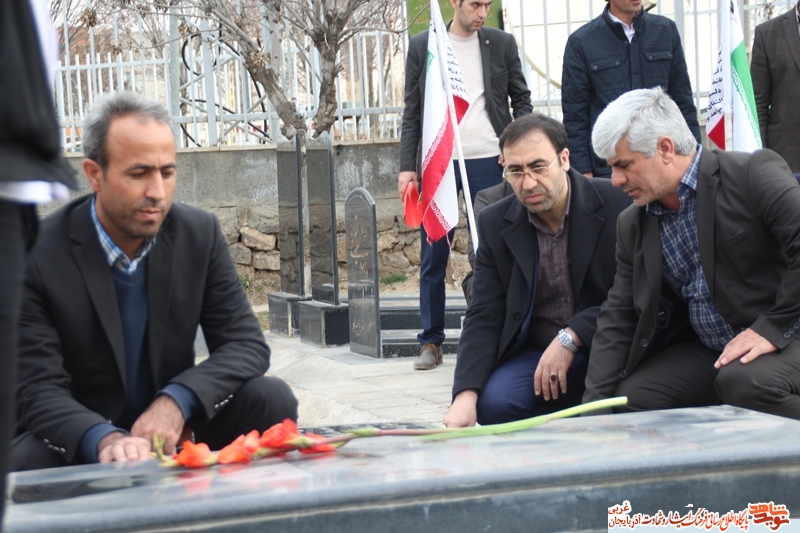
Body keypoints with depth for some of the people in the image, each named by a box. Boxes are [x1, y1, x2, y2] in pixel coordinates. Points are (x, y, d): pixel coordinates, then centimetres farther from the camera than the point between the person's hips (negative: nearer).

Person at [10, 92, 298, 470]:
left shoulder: (199, 234, -3)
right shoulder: (37, 255, -15)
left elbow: (248, 346, -5)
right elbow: (38, 390, -19)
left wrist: (176, 401, -25)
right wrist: (104, 439, -41)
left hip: (175, 434, 4)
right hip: (80, 446, -3)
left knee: (271, 399, -20)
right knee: (25, 461, -36)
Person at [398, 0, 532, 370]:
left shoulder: (502, 44, 6)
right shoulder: (421, 46, 6)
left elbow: (522, 99, 12)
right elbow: (412, 112, 7)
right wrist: (407, 167, 0)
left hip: (487, 162, 0)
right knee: (433, 256, 2)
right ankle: (431, 342, 9)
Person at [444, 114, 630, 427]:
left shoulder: (617, 204, -9)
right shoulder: (495, 224, 2)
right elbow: (485, 316, -2)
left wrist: (571, 338, -21)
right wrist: (466, 394, -18)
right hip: (534, 353, 2)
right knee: (492, 403, -28)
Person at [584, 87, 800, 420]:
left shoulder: (754, 174, -12)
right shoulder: (632, 226, 8)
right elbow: (618, 320, 9)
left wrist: (772, 328, -23)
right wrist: (594, 407, -2)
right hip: (704, 352, 6)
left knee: (746, 381, -35)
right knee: (626, 400, -13)